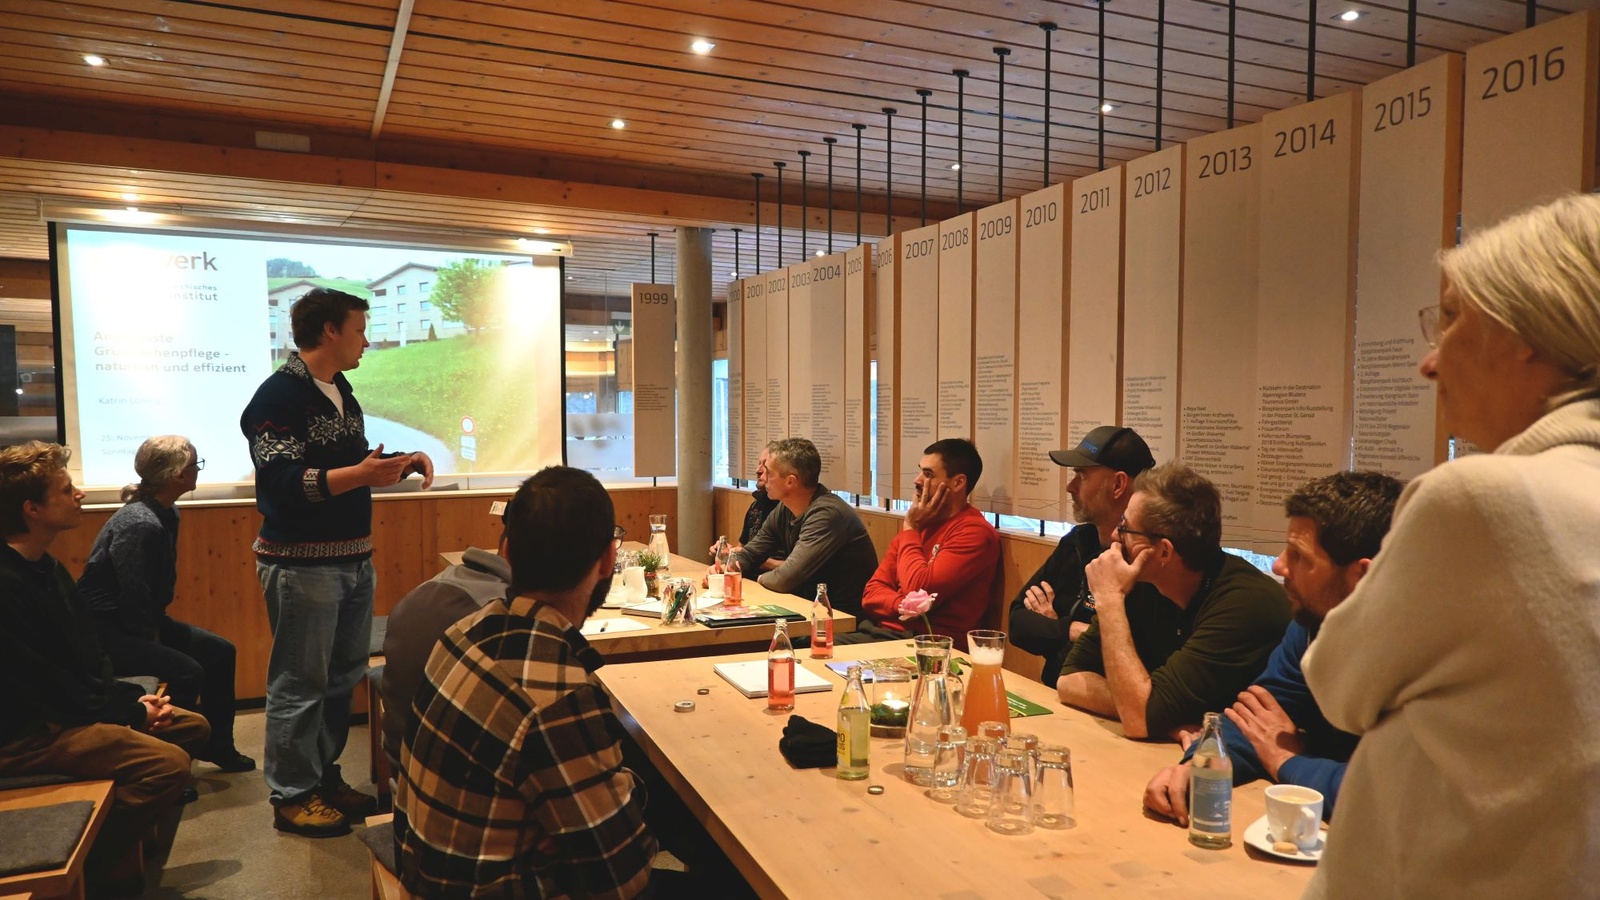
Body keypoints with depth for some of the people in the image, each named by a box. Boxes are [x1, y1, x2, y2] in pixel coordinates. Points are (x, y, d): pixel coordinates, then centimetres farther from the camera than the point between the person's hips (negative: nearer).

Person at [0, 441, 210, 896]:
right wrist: (130, 712, -14)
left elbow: (88, 657, 14)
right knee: (167, 763, -23)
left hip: (65, 710, 10)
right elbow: (45, 686, -23)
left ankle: (128, 842, 18)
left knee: (192, 728, 11)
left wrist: (133, 697, 0)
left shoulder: (46, 567, 9)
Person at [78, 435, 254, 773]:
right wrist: (152, 638, -14)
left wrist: (157, 629, 5)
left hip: (139, 622, 10)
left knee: (220, 652, 8)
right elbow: (133, 595, -26)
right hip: (106, 629, -10)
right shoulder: (139, 523, -26)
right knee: (186, 672, -24)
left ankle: (215, 744, 21)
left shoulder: (167, 514, 4)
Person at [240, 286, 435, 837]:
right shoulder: (279, 395, -13)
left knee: (343, 677, 16)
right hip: (302, 563, -9)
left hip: (354, 559, 9)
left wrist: (399, 462, 6)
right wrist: (359, 475, -31)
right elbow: (282, 482, -21)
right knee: (300, 685, 2)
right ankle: (292, 797, 15)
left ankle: (325, 777, 30)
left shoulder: (341, 393, 14)